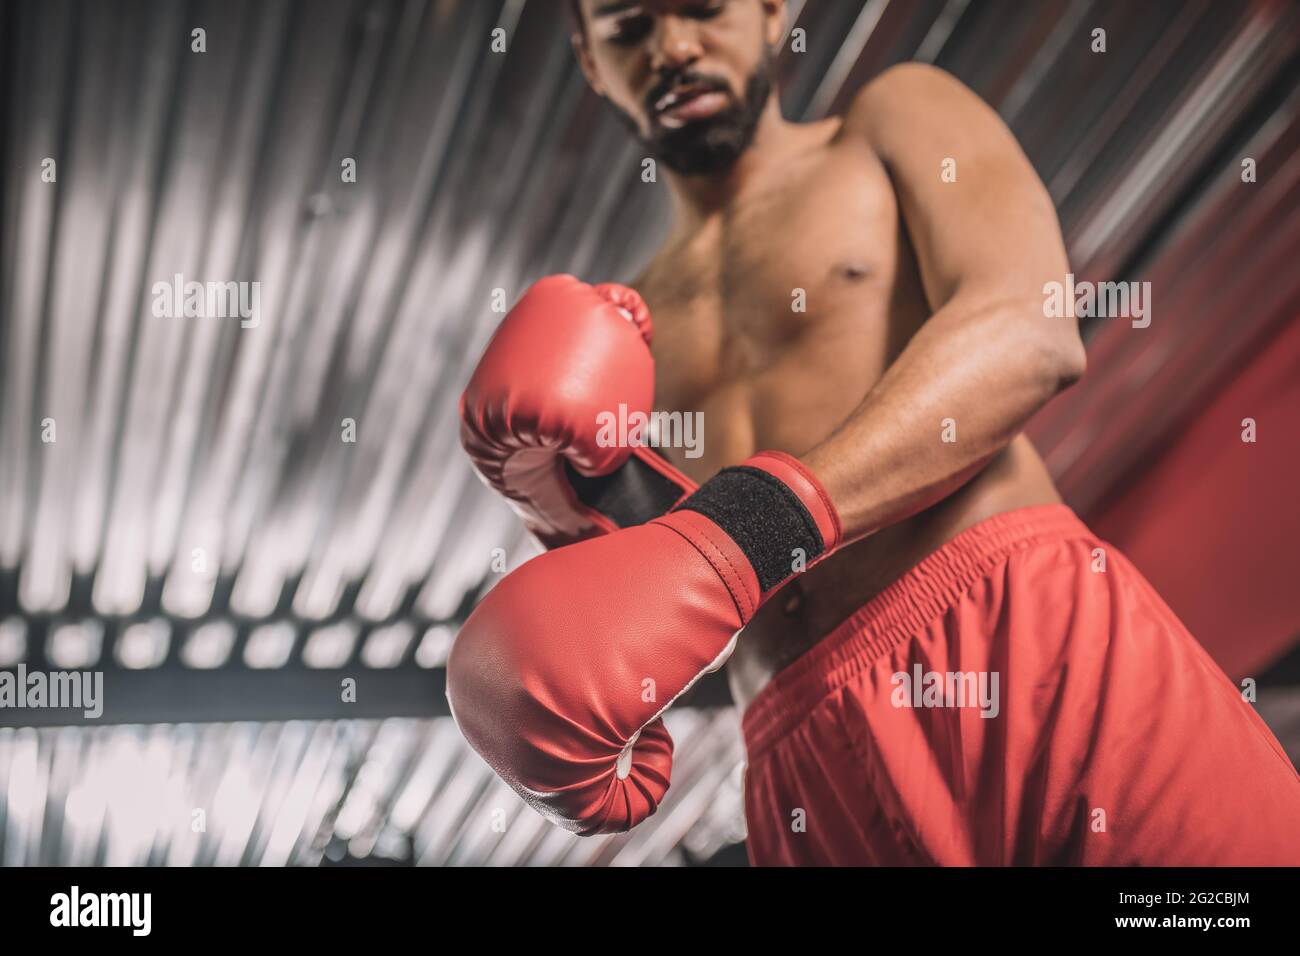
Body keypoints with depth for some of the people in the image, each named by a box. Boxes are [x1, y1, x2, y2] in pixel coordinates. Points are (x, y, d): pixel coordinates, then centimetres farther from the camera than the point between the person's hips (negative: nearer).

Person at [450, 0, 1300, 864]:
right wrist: (571, 519, -4)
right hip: (811, 767, 3)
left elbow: (1030, 331, -9)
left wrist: (739, 533, -20)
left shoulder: (899, 119, 12)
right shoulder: (623, 328, 21)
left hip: (1028, 629, -2)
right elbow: (634, 637, 17)